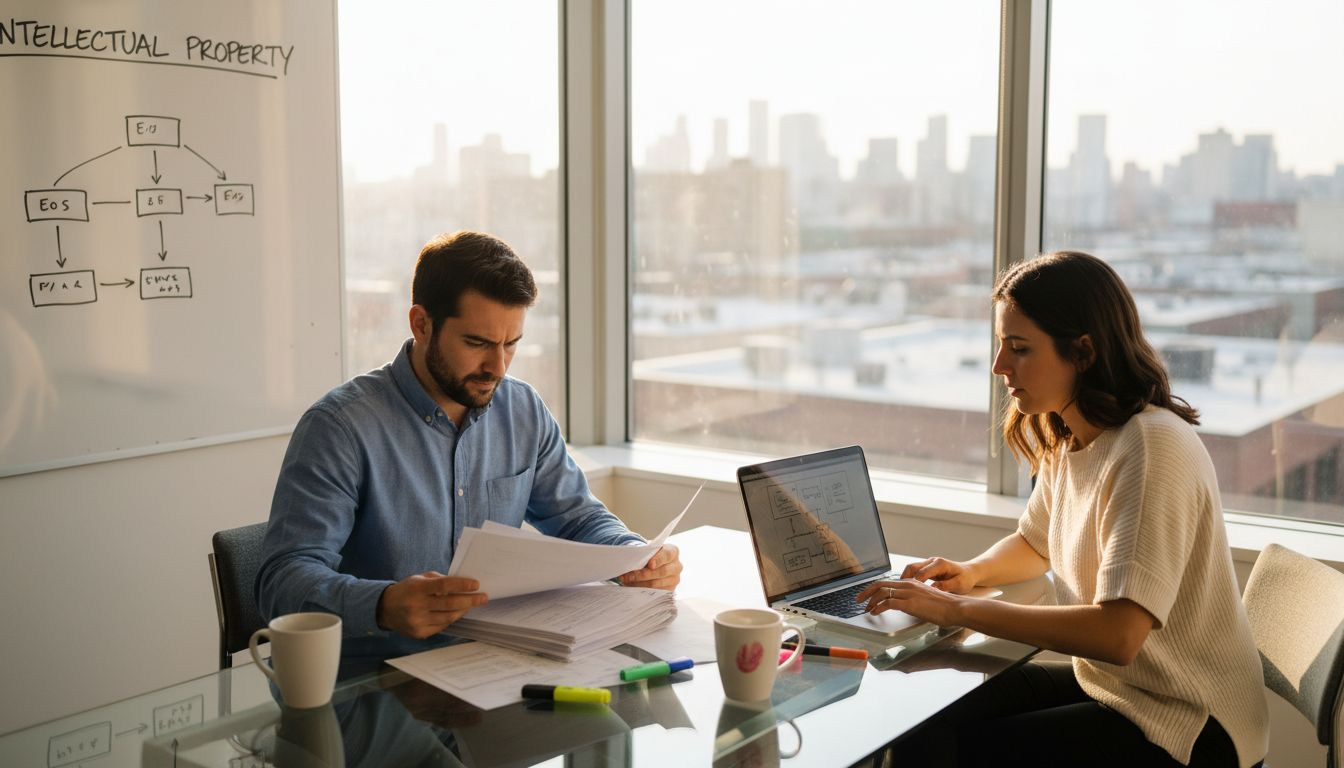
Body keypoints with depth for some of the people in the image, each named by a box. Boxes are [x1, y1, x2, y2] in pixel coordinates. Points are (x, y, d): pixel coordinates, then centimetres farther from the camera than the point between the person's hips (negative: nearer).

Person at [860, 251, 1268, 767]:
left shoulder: (1153, 448, -25)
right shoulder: (1065, 440, 2)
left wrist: (958, 610, -27)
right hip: (1101, 681, 8)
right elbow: (1035, 544, 22)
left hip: (1187, 726, -8)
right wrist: (972, 571, 0)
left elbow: (1117, 635, -33)